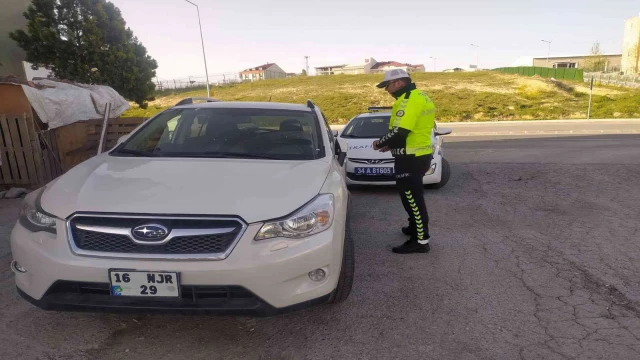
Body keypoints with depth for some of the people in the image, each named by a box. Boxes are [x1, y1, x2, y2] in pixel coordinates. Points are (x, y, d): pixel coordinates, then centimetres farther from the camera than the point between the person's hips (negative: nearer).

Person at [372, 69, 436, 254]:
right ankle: (416, 227, 38)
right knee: (413, 196, 23)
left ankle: (421, 241, 1)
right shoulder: (419, 97, 15)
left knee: (412, 198, -5)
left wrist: (380, 143, -9)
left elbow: (400, 132, -26)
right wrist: (391, 145, 14)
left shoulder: (409, 100, -18)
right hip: (421, 154, 11)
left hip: (411, 157, -11)